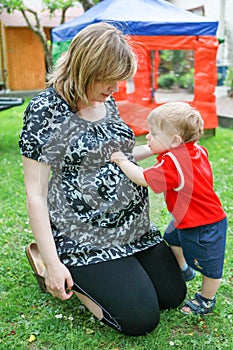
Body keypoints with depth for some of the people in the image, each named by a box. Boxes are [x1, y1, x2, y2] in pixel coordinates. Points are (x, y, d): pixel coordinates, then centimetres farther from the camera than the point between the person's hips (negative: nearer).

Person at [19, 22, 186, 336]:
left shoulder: (106, 101, 5)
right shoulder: (45, 111, -16)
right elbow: (35, 193, -15)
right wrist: (52, 261, -17)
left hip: (134, 226, 8)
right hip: (84, 236, -7)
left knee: (173, 295, 11)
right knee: (141, 319, -8)